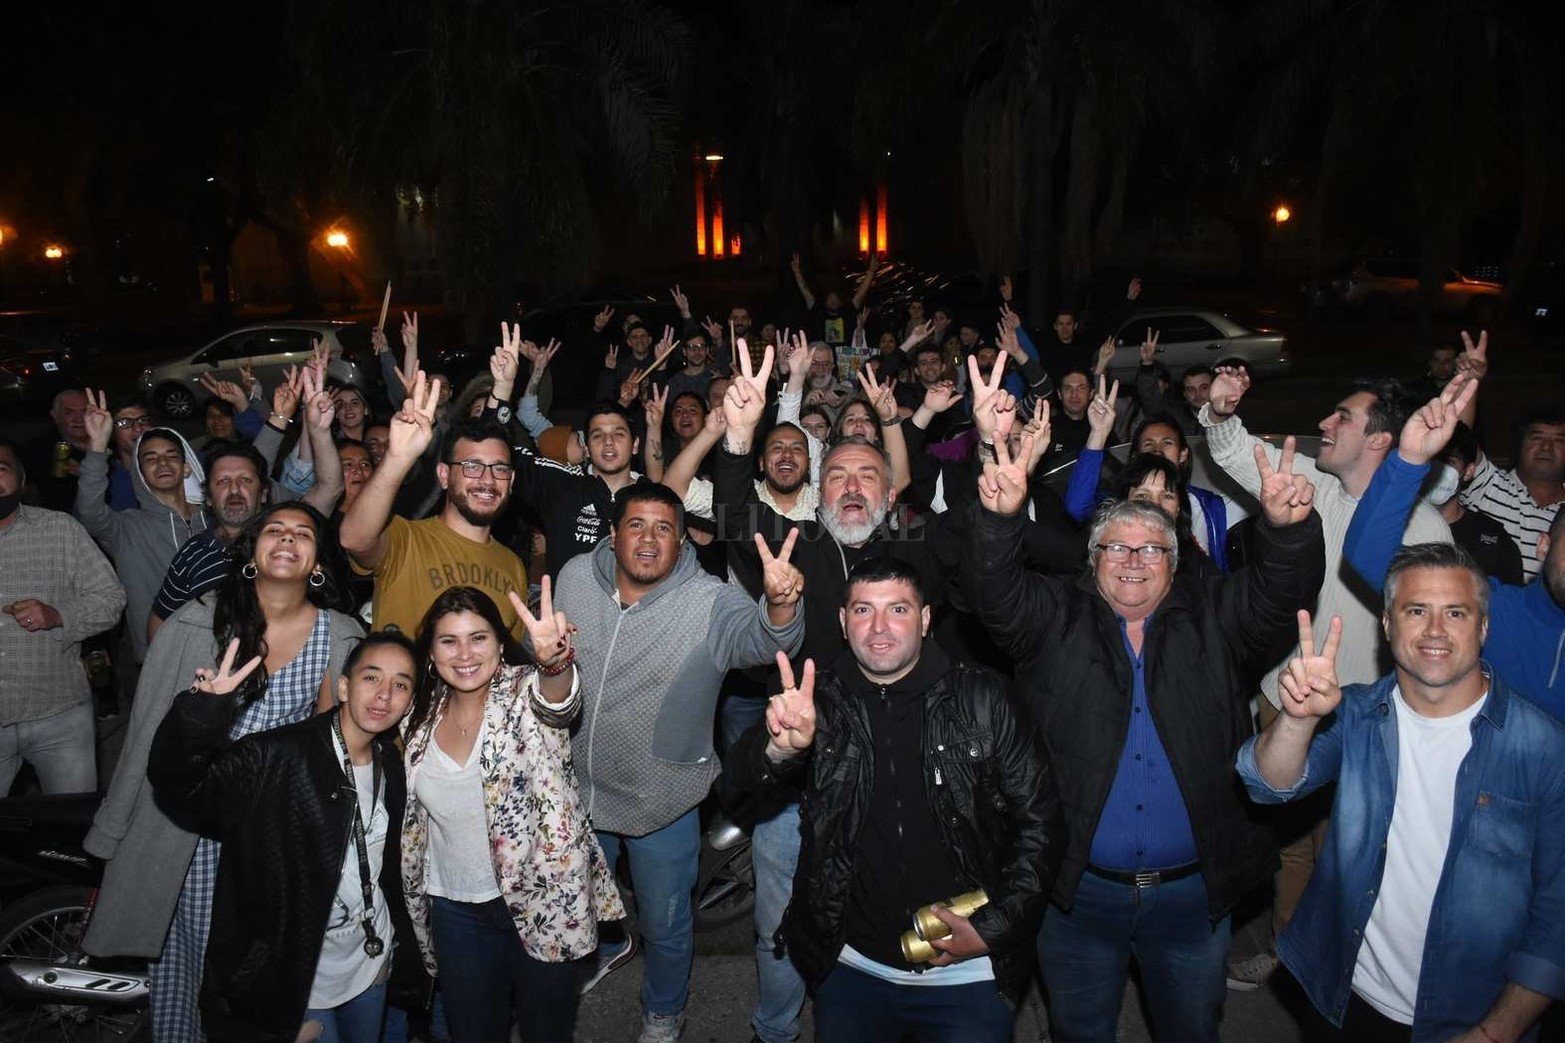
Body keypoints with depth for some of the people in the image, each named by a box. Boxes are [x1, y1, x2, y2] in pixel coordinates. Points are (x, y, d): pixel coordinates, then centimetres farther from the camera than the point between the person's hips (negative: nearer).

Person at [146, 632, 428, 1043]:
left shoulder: (391, 764, 0)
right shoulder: (278, 757, -20)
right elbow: (178, 784, -32)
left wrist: (397, 951, 13)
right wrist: (204, 709, -49)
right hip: (300, 980, -6)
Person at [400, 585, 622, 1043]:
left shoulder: (526, 694, -13)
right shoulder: (423, 719, 0)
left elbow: (557, 701, -39)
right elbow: (414, 821, 11)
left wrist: (555, 659, -62)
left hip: (543, 901, -4)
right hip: (457, 912, 4)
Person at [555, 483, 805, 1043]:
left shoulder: (712, 603, -25)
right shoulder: (575, 578, -13)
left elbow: (762, 638, -46)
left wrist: (780, 604, -64)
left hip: (662, 802, -3)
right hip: (578, 786, 4)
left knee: (665, 924, 18)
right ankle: (606, 944, 66)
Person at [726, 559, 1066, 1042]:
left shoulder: (980, 699, -8)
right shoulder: (818, 700, -4)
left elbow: (1040, 820, -3)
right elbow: (742, 774, -18)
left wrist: (995, 928, -9)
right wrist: (781, 746, -39)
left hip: (967, 973, -1)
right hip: (851, 970, 2)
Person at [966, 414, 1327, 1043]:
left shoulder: (1212, 620, 2)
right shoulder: (1056, 619, -2)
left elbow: (1281, 590, -13)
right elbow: (995, 592, -18)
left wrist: (1288, 526, -35)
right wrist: (999, 516, -39)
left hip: (1193, 892, 1)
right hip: (1079, 890, -1)